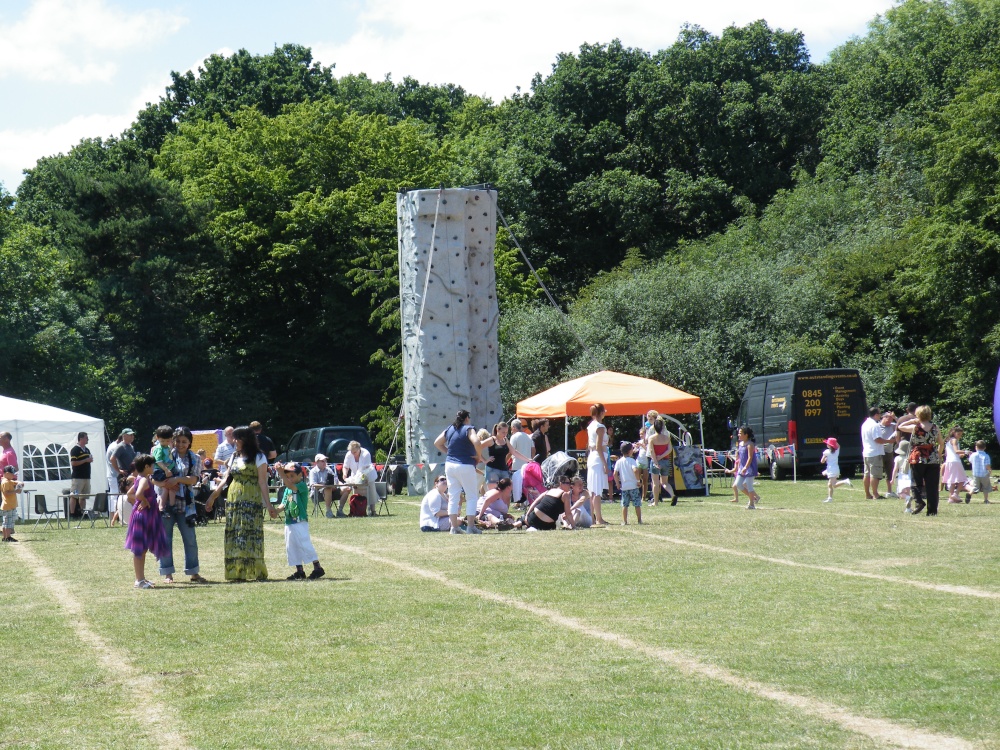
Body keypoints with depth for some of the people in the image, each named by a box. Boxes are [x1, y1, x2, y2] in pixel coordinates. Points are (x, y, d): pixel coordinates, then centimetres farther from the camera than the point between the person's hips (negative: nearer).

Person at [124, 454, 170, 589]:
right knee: (139, 550, -6)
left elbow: (130, 493, 25)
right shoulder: (144, 480, -18)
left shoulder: (140, 479, 12)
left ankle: (141, 578, 22)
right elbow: (138, 494, -36)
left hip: (147, 518, 10)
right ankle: (139, 580, -4)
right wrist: (145, 501, -18)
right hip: (142, 516, -10)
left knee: (142, 550, 15)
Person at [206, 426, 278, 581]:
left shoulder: (258, 458, -1)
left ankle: (256, 572, -6)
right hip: (233, 501, 6)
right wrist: (213, 497, 14)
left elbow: (262, 482, -6)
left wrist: (268, 504, -13)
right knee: (233, 535, 1)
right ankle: (237, 572, 4)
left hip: (252, 501, -6)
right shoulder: (234, 457, 16)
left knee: (251, 535, -10)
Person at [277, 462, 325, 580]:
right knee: (291, 547, 10)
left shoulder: (302, 486, -9)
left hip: (300, 522, -9)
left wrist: (281, 473, -33)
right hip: (289, 522, 9)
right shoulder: (287, 490, 15)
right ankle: (299, 571, 17)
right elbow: (284, 504, 11)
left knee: (305, 544, -10)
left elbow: (290, 485, -26)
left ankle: (317, 568, -5)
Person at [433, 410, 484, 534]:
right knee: (472, 496, 3)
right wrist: (478, 456, -9)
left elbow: (437, 443, 18)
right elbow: (476, 442, -24)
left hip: (450, 465, 6)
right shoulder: (468, 429, -8)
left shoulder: (449, 429, 11)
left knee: (453, 497, 8)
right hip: (465, 466, -6)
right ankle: (470, 527, -2)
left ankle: (454, 527, 7)